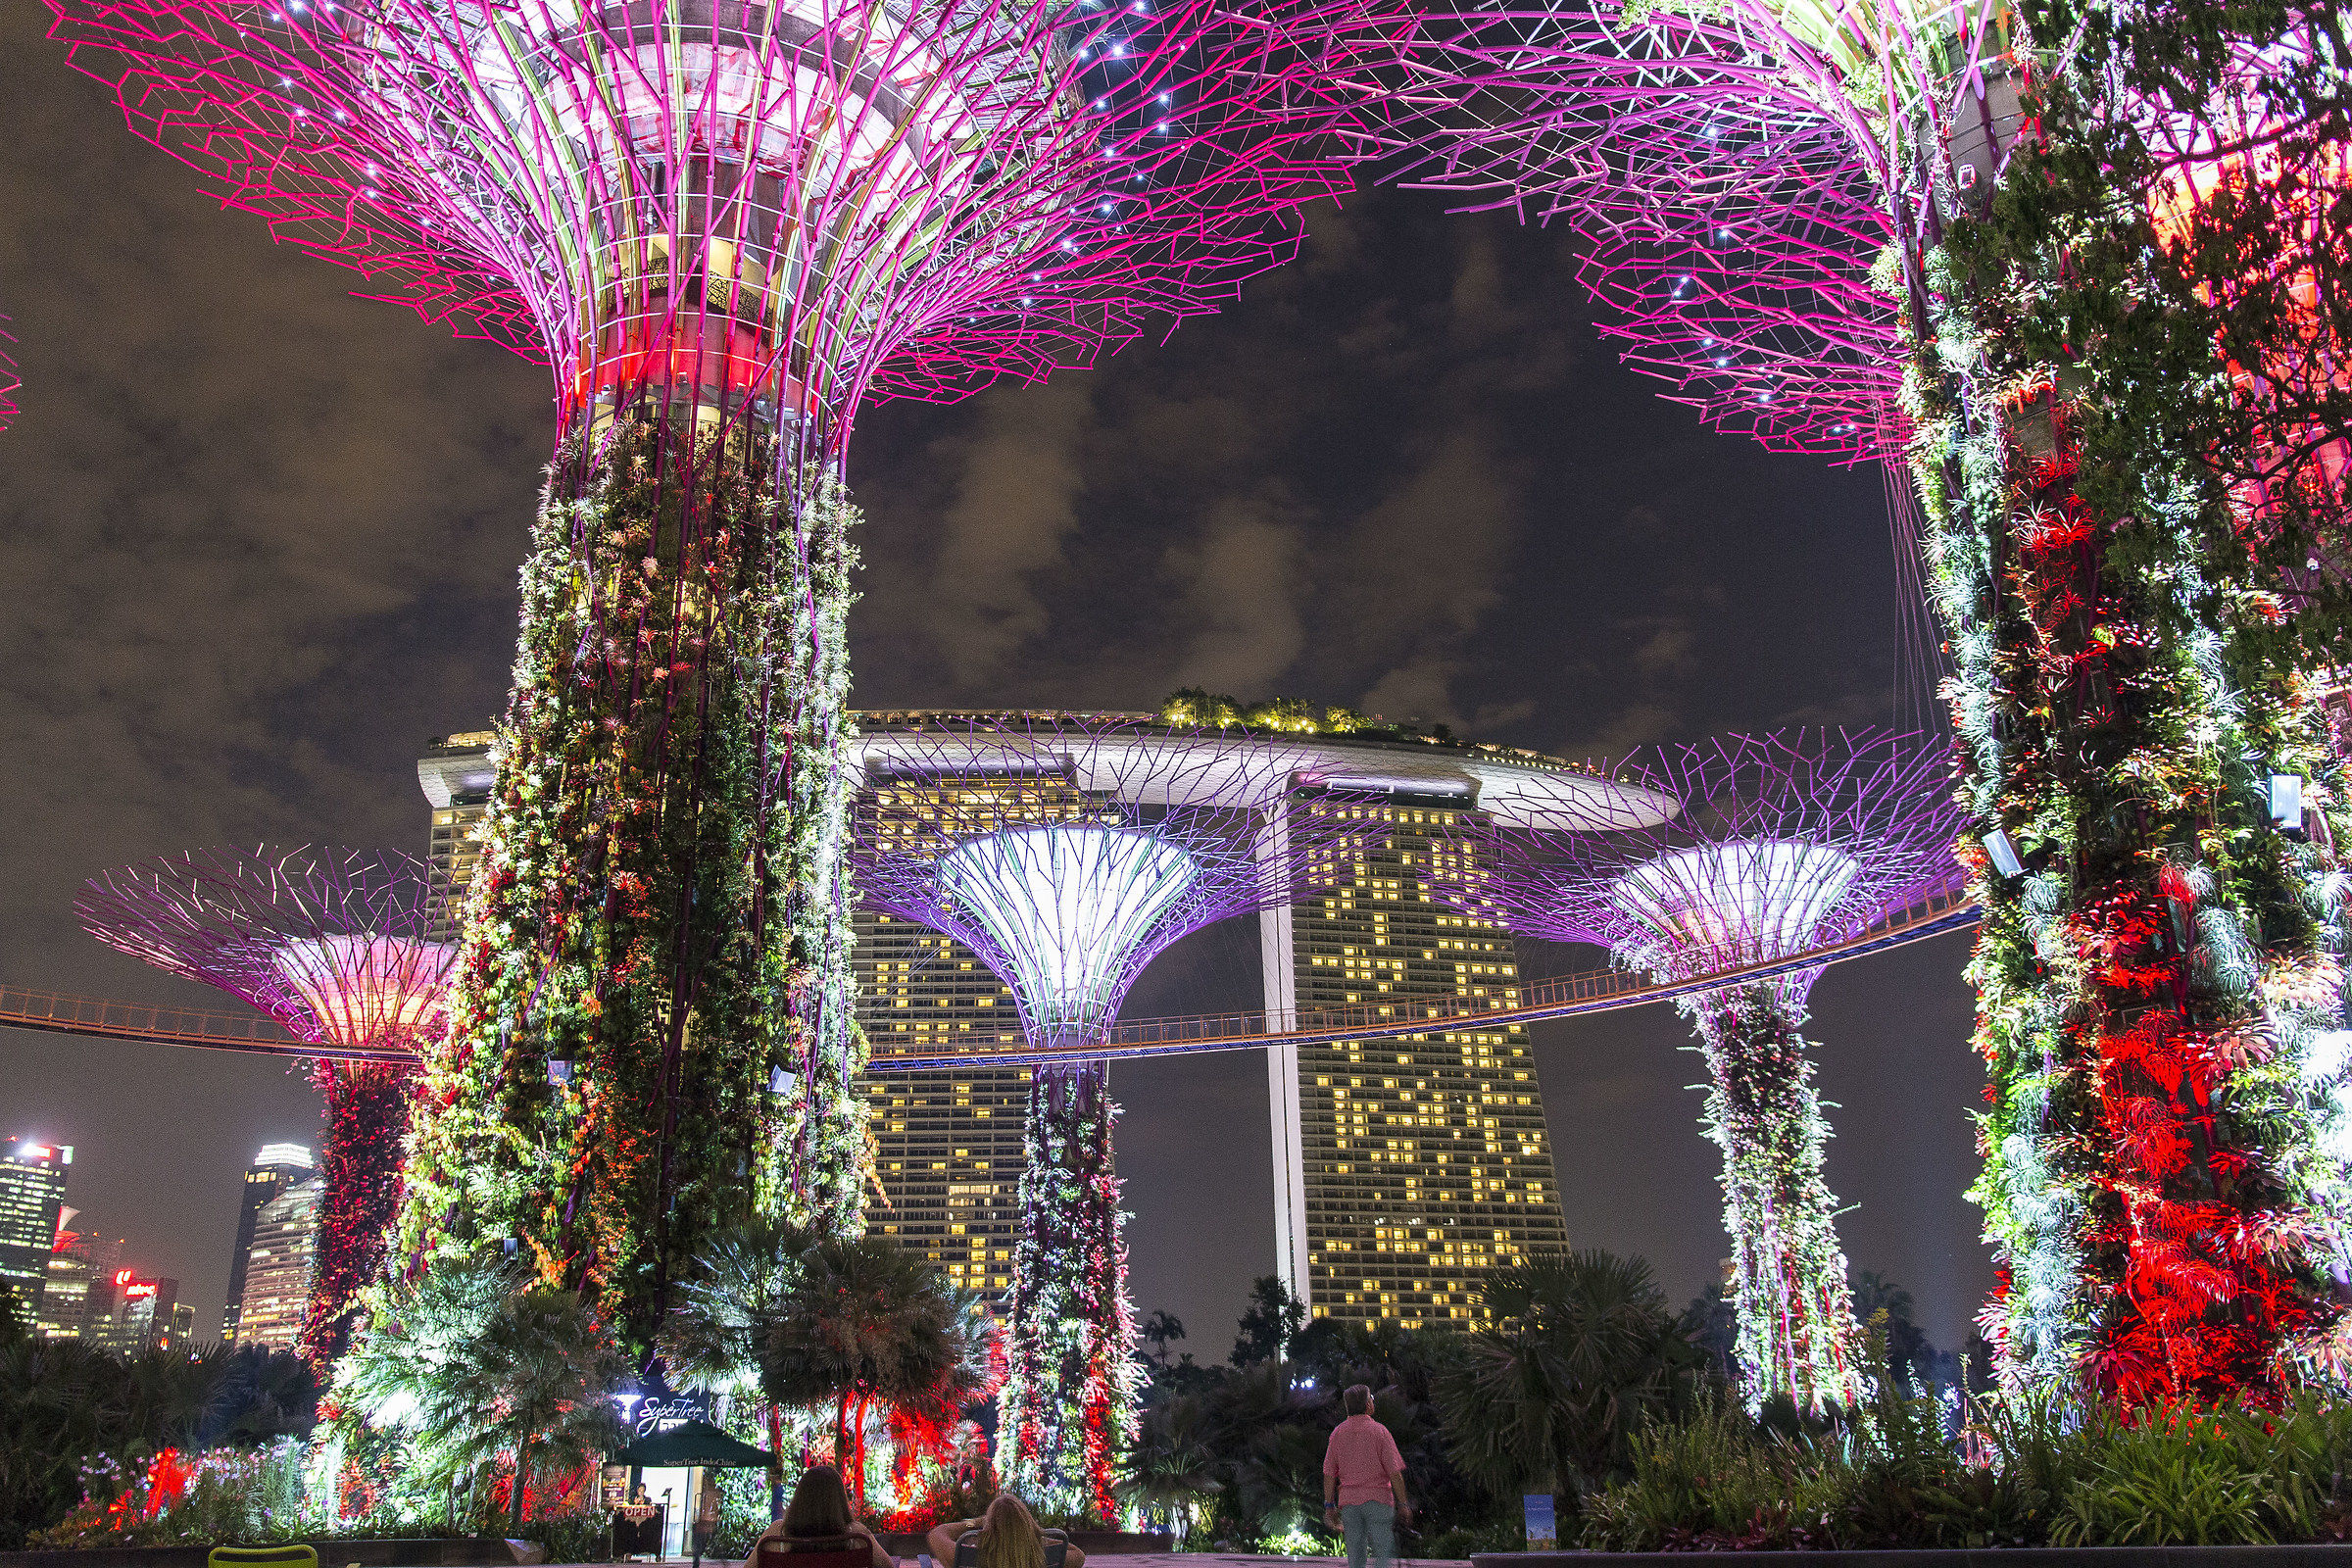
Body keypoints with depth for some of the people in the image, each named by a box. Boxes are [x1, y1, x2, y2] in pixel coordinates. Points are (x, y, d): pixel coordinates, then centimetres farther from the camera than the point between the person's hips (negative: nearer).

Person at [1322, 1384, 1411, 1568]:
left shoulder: (1338, 1433, 6)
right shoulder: (1379, 1430, -5)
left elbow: (1328, 1474, 5)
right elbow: (1394, 1472, -7)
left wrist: (1329, 1506, 10)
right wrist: (1403, 1504, -1)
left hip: (1348, 1502, 4)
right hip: (1378, 1498, -4)